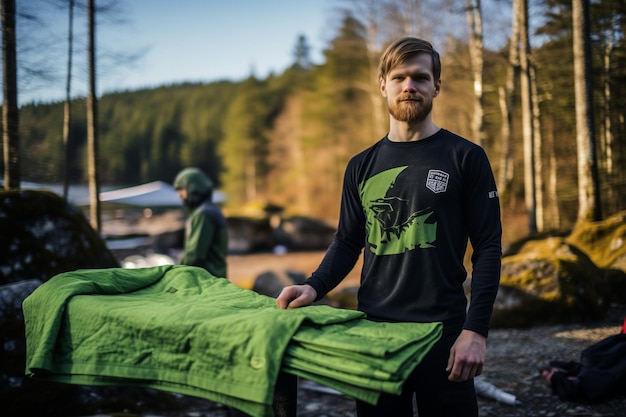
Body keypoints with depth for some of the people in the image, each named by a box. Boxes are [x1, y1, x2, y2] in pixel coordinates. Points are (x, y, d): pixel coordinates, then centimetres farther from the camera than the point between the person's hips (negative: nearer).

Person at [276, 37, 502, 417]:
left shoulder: (465, 157, -1)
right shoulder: (362, 167, 11)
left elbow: (488, 247, -4)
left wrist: (476, 330, -12)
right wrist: (315, 287, -5)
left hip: (443, 329, -3)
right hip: (374, 329, 3)